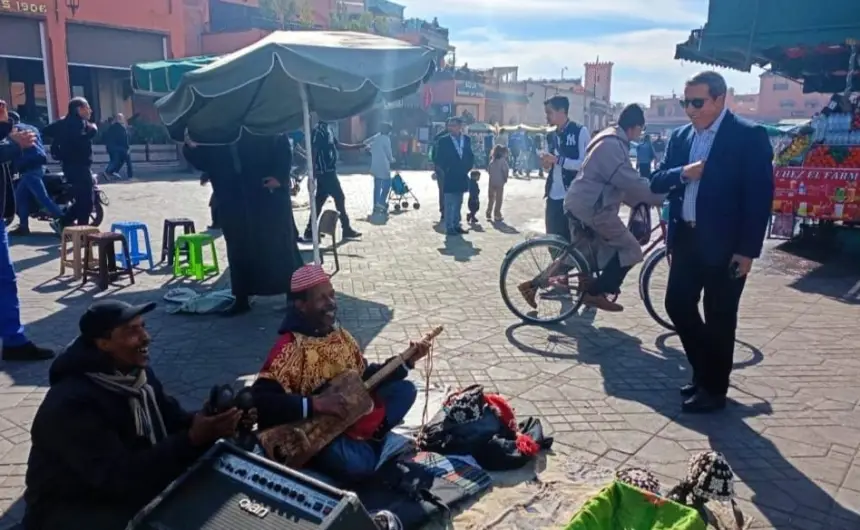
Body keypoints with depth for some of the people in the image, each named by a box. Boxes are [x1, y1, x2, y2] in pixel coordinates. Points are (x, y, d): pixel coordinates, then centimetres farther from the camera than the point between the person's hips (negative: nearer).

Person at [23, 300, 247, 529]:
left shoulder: (139, 374, -1)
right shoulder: (71, 404, -28)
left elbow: (173, 420, -1)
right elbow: (119, 476, -32)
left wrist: (205, 422, -24)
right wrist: (192, 439, -39)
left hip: (132, 489, 8)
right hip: (73, 511, -7)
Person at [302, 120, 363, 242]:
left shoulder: (327, 129, 13)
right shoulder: (318, 130, -15)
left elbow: (338, 145, 24)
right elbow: (313, 152, -19)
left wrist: (359, 146, 25)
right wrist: (313, 175, -22)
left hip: (329, 171, 9)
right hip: (325, 172, -9)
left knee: (319, 202, 10)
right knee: (340, 198, -1)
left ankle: (310, 232, 13)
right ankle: (347, 230, 8)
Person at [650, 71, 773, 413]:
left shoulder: (749, 136, -9)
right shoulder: (680, 136, 10)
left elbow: (760, 196, -11)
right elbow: (656, 182, 8)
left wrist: (747, 250, -14)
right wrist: (681, 173, -14)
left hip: (724, 244, -6)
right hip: (686, 239, 6)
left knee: (719, 318, 4)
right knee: (678, 306, 9)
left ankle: (714, 389, 20)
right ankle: (704, 372, 30)